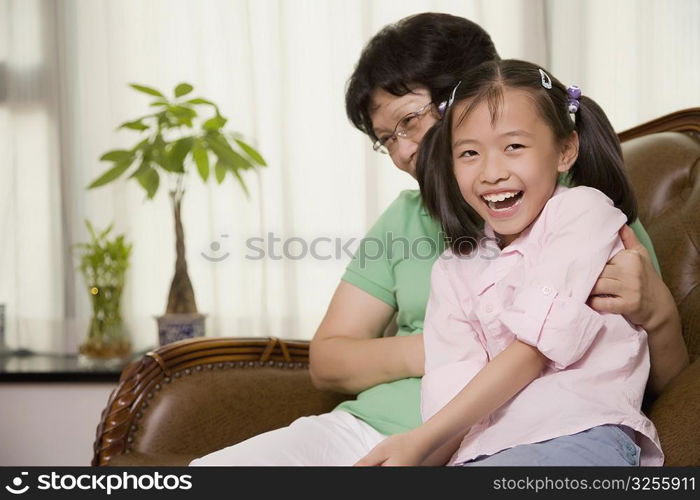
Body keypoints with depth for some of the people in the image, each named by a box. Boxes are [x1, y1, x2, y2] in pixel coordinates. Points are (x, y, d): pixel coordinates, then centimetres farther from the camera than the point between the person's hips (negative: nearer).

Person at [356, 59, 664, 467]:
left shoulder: (582, 210, 5)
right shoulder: (453, 271, 21)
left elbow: (536, 348, -5)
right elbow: (451, 392, 6)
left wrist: (420, 442, -8)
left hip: (580, 437, -5)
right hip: (483, 450, 5)